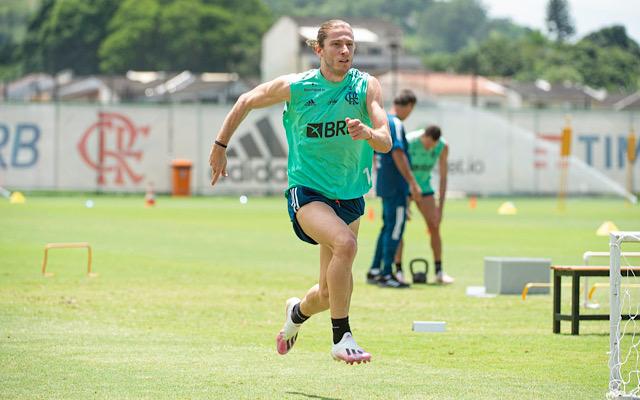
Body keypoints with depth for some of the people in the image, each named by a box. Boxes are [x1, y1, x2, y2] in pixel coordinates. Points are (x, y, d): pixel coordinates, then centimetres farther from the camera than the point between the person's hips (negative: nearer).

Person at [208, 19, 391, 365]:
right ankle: (341, 339, -26)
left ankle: (297, 311, 48)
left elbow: (386, 143, -16)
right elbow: (246, 101, 9)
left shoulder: (367, 86, -7)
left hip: (350, 197, 4)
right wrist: (220, 145, 13)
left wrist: (369, 133, -38)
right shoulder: (295, 87, -9)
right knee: (345, 243, -33)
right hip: (307, 191, -3)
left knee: (329, 293, 11)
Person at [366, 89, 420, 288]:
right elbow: (398, 154, -22)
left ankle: (374, 271, 18)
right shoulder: (395, 124, -14)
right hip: (396, 185, -10)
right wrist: (413, 182, -20)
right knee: (395, 227, -5)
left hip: (384, 183, 10)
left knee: (388, 226, 16)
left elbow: (374, 155, 21)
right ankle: (386, 274, -4)